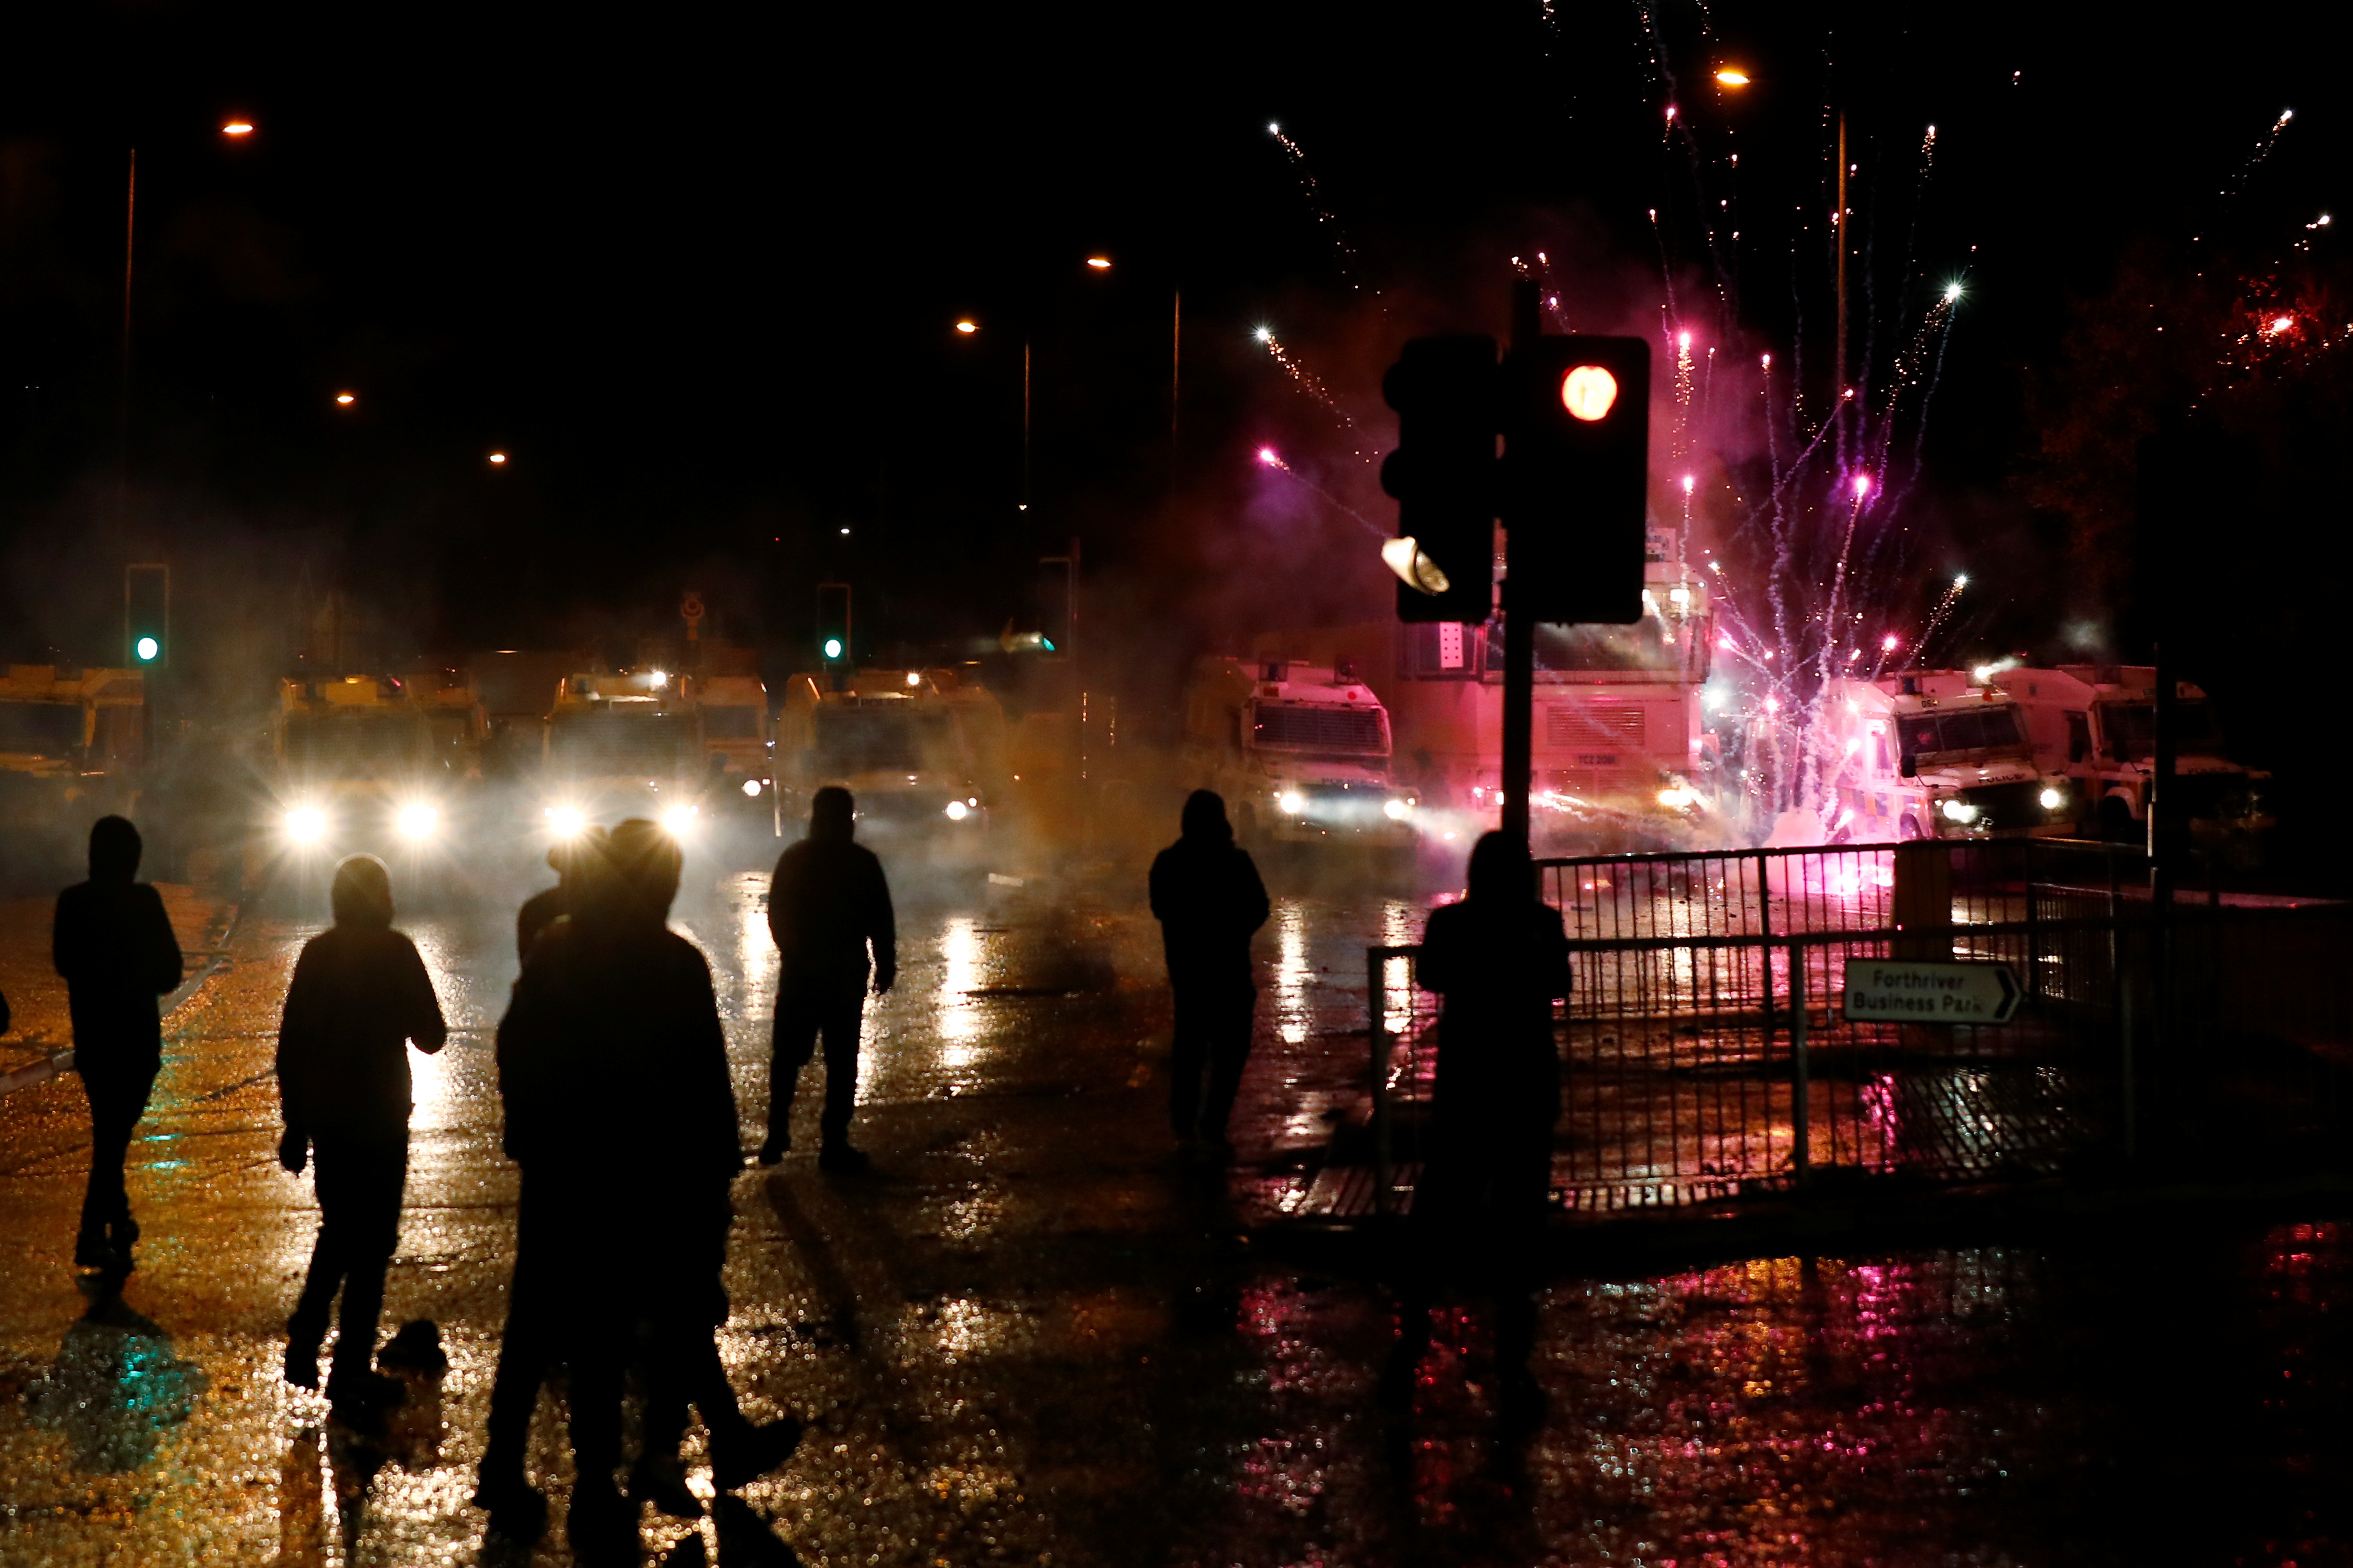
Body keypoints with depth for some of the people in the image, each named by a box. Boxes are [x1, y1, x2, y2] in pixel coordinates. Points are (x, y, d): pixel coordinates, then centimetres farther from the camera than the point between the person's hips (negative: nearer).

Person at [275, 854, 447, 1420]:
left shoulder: (316, 953, 2)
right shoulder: (395, 953, -11)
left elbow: (290, 1046, 4)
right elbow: (431, 1036, -8)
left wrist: (295, 1124, 11)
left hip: (325, 1119, 5)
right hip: (379, 1120, -5)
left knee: (338, 1230, 22)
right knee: (371, 1245, 4)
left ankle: (304, 1345, 14)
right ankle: (351, 1375, 6)